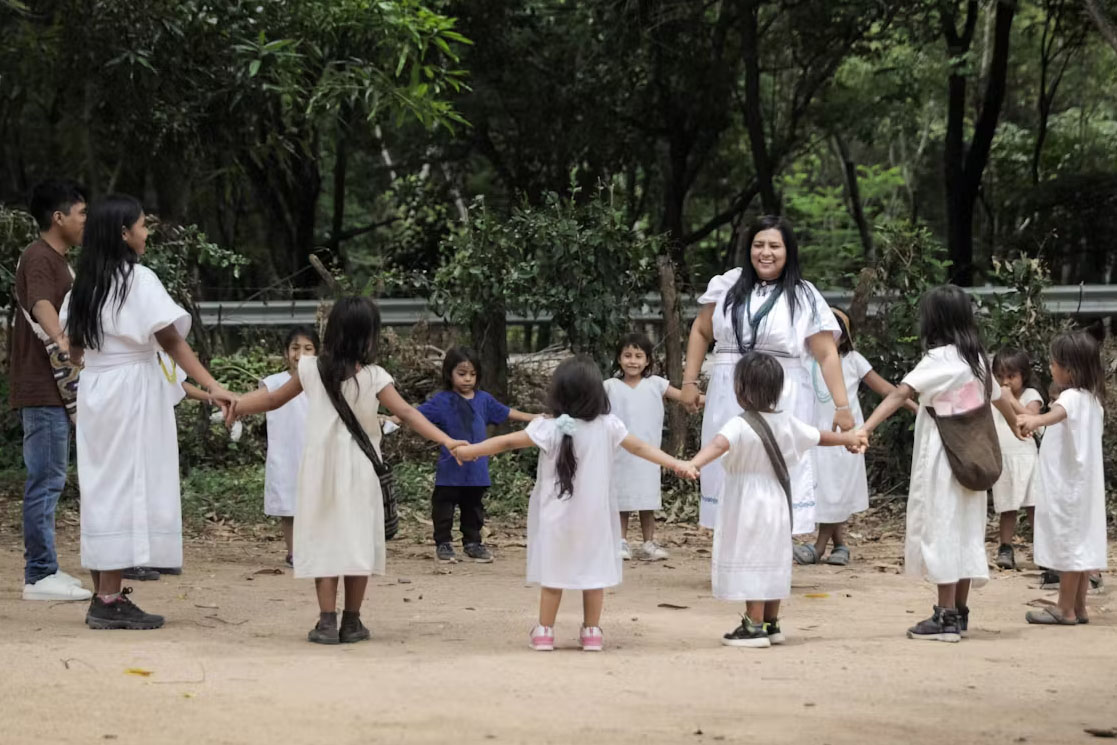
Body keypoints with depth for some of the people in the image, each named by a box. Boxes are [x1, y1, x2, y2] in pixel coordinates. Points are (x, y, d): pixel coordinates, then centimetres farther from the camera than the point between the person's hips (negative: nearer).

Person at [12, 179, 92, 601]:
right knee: (46, 480, -9)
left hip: (54, 389, 10)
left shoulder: (57, 260, 19)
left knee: (48, 480, 12)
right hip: (41, 389, -10)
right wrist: (61, 341, -49)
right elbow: (41, 304, -33)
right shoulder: (38, 257, -14)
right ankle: (39, 576, -8)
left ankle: (44, 571, 16)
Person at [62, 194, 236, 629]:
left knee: (102, 487, 11)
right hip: (132, 391, -7)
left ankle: (103, 593, 13)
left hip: (94, 392, 7)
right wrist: (212, 386, -17)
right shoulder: (139, 279, -11)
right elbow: (172, 341, -15)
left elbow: (74, 348, 12)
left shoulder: (85, 284, 10)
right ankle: (109, 601, -7)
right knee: (129, 487, -5)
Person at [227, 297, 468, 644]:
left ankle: (327, 622, -3)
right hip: (357, 472, -1)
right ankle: (351, 622, 9)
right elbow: (407, 413, -15)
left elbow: (274, 399, 6)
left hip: (320, 469, 1)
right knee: (357, 542, 7)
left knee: (323, 541, 4)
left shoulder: (312, 369, -3)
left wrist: (239, 405, 22)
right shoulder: (374, 377, -10)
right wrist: (446, 440, -15)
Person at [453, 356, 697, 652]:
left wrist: (471, 450, 8)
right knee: (594, 571, 11)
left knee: (553, 573, 8)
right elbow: (641, 448, -2)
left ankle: (544, 632, 12)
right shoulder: (608, 427, -7)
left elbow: (507, 442, -4)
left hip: (556, 517, -1)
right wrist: (678, 465, 5)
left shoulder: (549, 430, -10)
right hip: (594, 517, 1)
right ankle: (592, 633, 15)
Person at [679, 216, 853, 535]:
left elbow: (827, 355, -2)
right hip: (729, 401, 3)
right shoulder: (728, 285, 8)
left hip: (782, 402, -2)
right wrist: (690, 381, 10)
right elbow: (701, 331, 17)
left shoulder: (804, 297, 0)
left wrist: (842, 405, -7)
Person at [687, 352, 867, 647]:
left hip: (748, 508, -7)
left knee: (750, 561, -3)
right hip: (776, 504, 7)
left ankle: (755, 626, -2)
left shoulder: (740, 426, -20)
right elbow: (819, 436, 16)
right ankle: (772, 623, 24)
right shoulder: (785, 423, 2)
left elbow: (718, 444, -39)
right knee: (772, 561, 15)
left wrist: (694, 464, -55)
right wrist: (850, 438, 34)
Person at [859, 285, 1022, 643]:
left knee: (941, 529, -4)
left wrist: (864, 429, -32)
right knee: (965, 530, 12)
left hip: (943, 459, -8)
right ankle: (960, 613, 17)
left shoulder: (939, 359, -12)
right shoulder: (977, 359, 11)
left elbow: (899, 394, -23)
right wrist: (1019, 424, 48)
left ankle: (946, 618, -5)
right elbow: (999, 398, 27)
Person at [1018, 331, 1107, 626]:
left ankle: (1066, 610, 1)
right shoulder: (1093, 399, 11)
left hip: (1066, 488, -9)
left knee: (1067, 544, -4)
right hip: (1084, 486, 9)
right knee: (1081, 544, 11)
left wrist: (1036, 420, -65)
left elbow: (1058, 412, -45)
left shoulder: (1072, 397, -20)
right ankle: (1079, 607, 16)